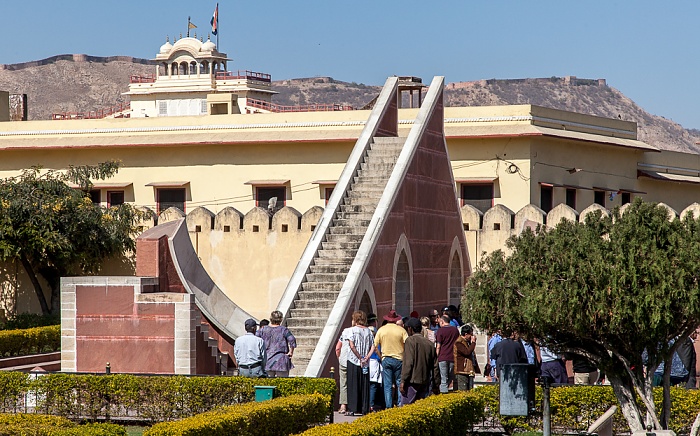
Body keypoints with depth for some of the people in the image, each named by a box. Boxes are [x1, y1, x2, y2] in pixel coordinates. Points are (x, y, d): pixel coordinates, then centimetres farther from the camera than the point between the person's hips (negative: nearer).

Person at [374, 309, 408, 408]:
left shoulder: (381, 330, 1)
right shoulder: (401, 330, -4)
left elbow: (375, 346, 0)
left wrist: (380, 356, 12)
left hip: (386, 359, 1)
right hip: (399, 358, -1)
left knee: (387, 385, 3)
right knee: (400, 383, 6)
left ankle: (389, 406, -1)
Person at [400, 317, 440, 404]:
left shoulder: (410, 340, -6)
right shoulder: (429, 343, 12)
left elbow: (408, 362, -14)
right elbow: (435, 365, 13)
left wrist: (403, 381, -13)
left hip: (412, 381, -7)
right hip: (425, 382, 7)